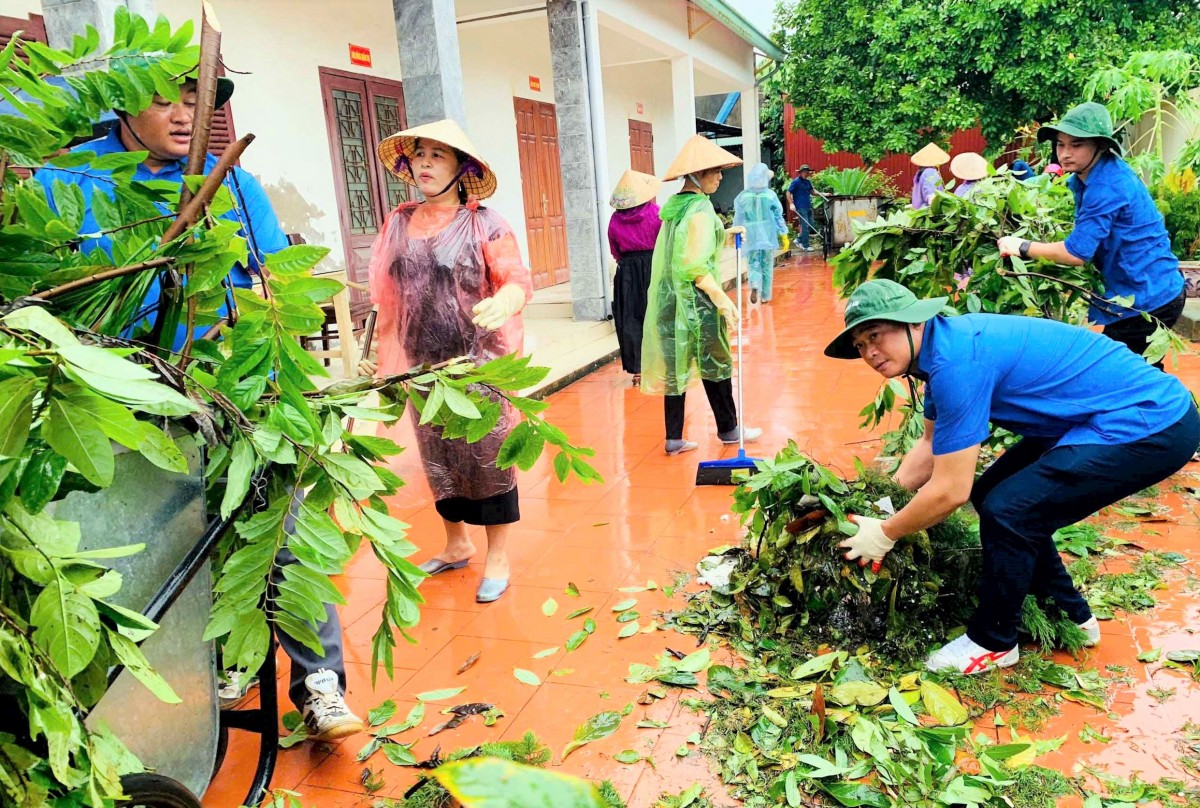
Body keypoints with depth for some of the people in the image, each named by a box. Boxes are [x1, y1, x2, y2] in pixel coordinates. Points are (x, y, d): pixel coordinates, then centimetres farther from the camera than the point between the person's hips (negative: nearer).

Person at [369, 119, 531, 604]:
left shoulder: (484, 223, -5)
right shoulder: (398, 224, 7)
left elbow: (518, 281, -13)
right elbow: (388, 296, 9)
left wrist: (503, 303, -35)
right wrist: (387, 356, 9)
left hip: (479, 362, -4)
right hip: (424, 365, 5)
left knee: (487, 456, 2)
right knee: (438, 458, 14)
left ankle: (497, 556, 18)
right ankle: (456, 544, 33)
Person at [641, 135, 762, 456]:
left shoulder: (675, 205, 10)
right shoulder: (701, 207, -15)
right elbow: (695, 265, -22)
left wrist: (721, 235, 19)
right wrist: (722, 298, -23)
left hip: (669, 296, 8)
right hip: (695, 298, -8)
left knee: (676, 365, 10)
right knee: (714, 363, 7)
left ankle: (674, 438, 14)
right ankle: (728, 429, 22)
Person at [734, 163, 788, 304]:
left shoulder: (743, 196, -5)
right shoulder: (770, 195, -7)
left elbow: (738, 218, 2)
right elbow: (778, 216, -1)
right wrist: (783, 234, 7)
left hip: (750, 236, 0)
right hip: (767, 235, 0)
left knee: (753, 264, 10)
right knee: (767, 266, 11)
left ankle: (754, 286, -18)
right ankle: (765, 296, 17)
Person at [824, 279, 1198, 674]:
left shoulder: (956, 360, -27)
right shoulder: (942, 346, 3)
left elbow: (950, 491, -23)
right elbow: (932, 443, 17)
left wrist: (885, 534, -8)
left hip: (1152, 424, -10)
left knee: (1006, 512, -13)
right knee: (992, 494, 13)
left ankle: (993, 642, 10)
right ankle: (1068, 613, 30)